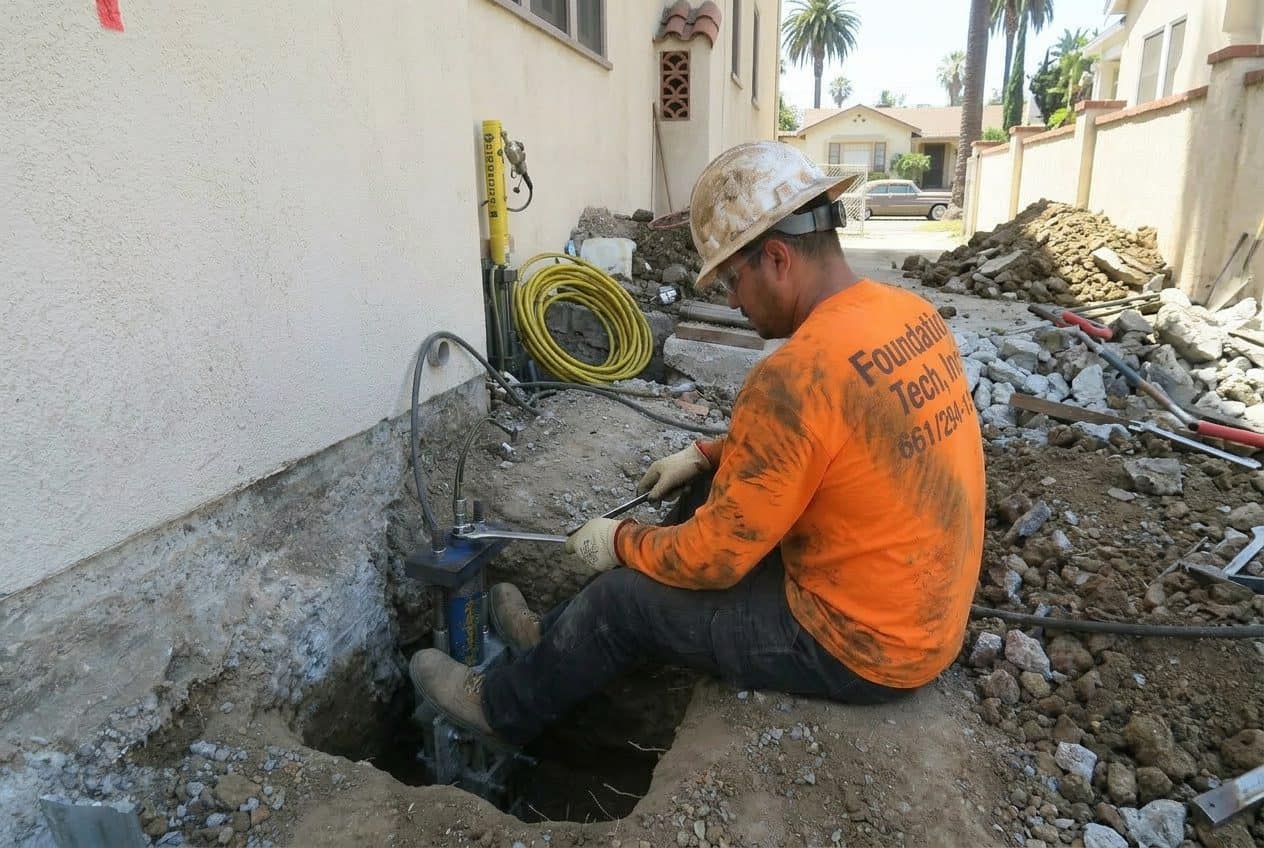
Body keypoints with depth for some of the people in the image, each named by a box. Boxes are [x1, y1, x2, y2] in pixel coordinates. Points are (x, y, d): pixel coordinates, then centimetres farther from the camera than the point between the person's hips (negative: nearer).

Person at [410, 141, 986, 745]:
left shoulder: (794, 376, -30)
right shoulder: (912, 313, -1)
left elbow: (714, 560, -21)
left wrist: (620, 541, -3)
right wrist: (709, 456, 11)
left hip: (862, 647, -8)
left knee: (623, 599, 2)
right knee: (711, 495, 17)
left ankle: (502, 709, 31)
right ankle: (564, 640, 33)